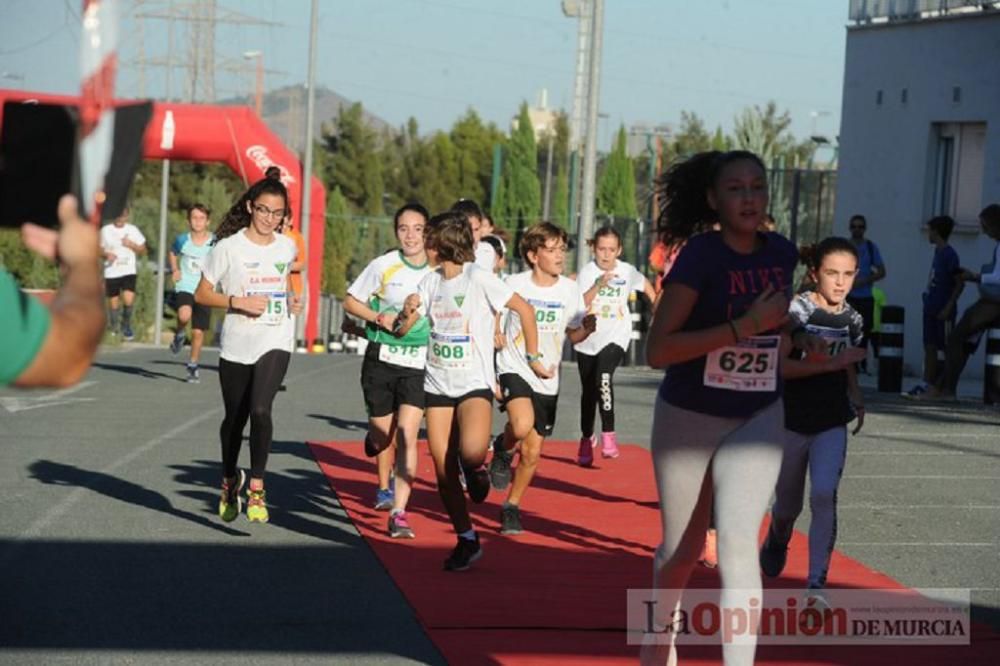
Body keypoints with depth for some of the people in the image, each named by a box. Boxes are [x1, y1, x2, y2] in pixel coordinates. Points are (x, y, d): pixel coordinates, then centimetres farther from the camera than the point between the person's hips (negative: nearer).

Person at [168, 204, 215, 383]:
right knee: (184, 315, -31)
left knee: (198, 332, 2)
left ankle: (193, 367, 22)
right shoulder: (182, 240, 0)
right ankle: (179, 335, 3)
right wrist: (175, 269, 6)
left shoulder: (214, 242, -5)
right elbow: (173, 252, 21)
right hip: (185, 287, 0)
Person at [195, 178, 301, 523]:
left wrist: (291, 302, 7)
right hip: (236, 345, -1)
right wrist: (237, 301, -18)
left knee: (260, 409, -22)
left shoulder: (287, 248, 6)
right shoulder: (228, 247, -6)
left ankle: (256, 486, -13)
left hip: (275, 343, 1)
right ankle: (229, 480, 39)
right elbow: (202, 294, -3)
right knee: (235, 418, 13)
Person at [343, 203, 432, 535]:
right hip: (381, 359, 1)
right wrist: (377, 318, -13)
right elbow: (351, 301, 4)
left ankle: (399, 512, -16)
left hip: (419, 363, -1)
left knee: (407, 433, -17)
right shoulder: (383, 265, -6)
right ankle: (384, 487, 47)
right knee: (383, 431, 15)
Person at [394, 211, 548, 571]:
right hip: (437, 384, 6)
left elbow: (524, 310, -4)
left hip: (474, 383, -5)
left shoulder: (478, 278, -8)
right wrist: (406, 313, -12)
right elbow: (401, 330, 10)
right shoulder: (430, 281, 9)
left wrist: (533, 357, -1)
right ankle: (467, 541, 14)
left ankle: (476, 468, 5)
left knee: (471, 451, -32)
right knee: (443, 471, 0)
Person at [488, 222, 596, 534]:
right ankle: (503, 449, 3)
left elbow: (574, 335, 8)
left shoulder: (569, 289, -2)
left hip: (547, 380, 3)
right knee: (522, 425, -32)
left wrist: (587, 328, -13)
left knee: (532, 453, 7)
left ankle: (511, 506, 28)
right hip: (514, 368, -3)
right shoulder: (515, 284, -9)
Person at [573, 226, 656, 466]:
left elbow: (646, 285, 20)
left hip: (615, 337, -2)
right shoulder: (587, 271, -5)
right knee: (588, 390, 14)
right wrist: (599, 284, -25)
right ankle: (587, 438, 34)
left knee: (604, 377, -29)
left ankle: (608, 434, -24)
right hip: (588, 338, 2)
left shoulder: (627, 271, -2)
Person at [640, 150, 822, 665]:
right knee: (683, 548, 14)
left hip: (758, 420, 2)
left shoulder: (782, 254, -1)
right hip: (689, 418, -2)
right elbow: (657, 349, -25)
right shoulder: (701, 256, -17)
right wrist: (748, 325, -28)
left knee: (737, 543, -15)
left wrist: (796, 339, -2)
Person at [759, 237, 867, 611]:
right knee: (788, 502, 13)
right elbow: (779, 365, -22)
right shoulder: (796, 310, -13)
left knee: (824, 495, -16)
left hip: (832, 424, 2)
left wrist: (857, 398, 9)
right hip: (792, 421, -2)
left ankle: (816, 584, -13)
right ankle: (777, 541, 49)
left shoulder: (852, 319, 4)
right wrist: (829, 363, -27)